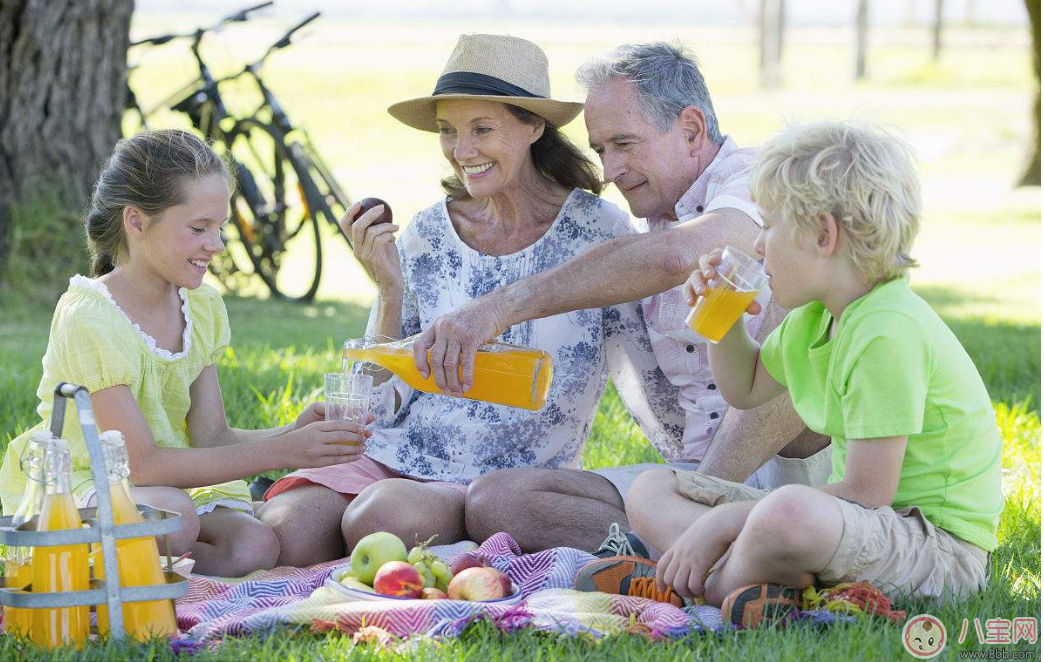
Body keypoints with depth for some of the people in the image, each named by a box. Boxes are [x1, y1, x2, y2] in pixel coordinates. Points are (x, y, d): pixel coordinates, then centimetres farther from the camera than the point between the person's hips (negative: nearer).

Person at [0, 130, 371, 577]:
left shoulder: (201, 306, 4)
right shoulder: (89, 319, -21)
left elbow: (210, 436, 2)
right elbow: (141, 463, -25)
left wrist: (294, 433, -19)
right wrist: (282, 451, -28)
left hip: (170, 482, 7)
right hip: (72, 486, -7)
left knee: (254, 547, -21)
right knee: (173, 517, -37)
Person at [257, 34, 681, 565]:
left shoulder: (597, 233, -4)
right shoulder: (424, 239, 4)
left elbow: (652, 390, 1)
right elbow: (382, 407, 4)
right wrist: (390, 289, -8)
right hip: (392, 458, 3)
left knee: (387, 514, -33)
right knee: (282, 535, -27)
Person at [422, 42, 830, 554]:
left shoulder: (754, 181, -9)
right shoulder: (644, 231, 18)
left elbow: (677, 258, -31)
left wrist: (501, 307, -33)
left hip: (784, 461, -7)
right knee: (492, 502, -13)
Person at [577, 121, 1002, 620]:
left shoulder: (888, 334, -22)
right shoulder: (816, 317, 10)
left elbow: (866, 493, -24)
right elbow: (747, 388, 31)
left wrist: (724, 521, -20)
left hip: (938, 550, -10)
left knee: (790, 512, -43)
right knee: (650, 493, 9)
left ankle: (712, 587, -12)